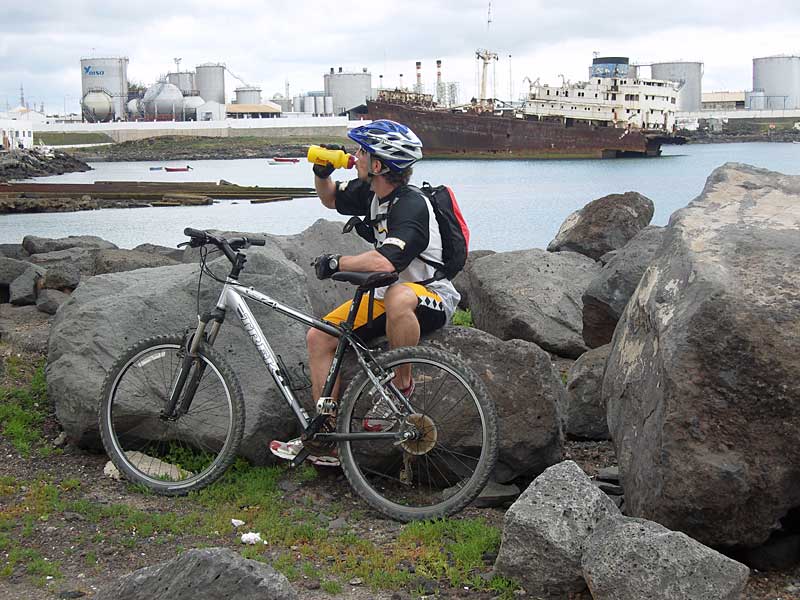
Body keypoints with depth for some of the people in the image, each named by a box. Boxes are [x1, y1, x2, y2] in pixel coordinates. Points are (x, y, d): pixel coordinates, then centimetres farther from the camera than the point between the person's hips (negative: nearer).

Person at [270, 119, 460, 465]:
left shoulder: (411, 206, -27)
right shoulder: (371, 192, 1)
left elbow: (385, 261, -42)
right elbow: (331, 199, 20)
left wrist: (335, 263, -27)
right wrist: (322, 173, -2)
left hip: (430, 297, -9)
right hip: (386, 294, 9)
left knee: (398, 298, -44)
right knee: (319, 337, -1)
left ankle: (402, 386, -20)